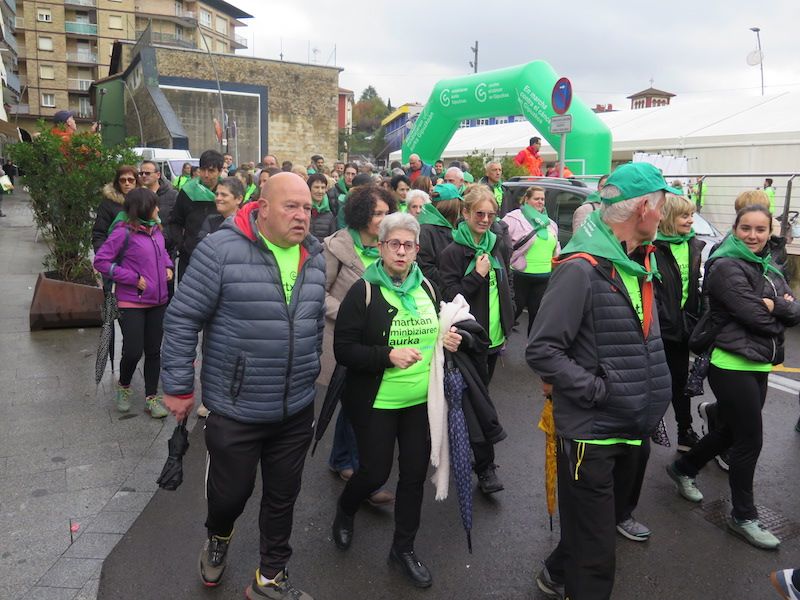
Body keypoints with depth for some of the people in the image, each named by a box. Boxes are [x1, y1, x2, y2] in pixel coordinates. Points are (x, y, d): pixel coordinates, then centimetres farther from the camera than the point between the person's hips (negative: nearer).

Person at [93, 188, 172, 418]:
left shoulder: (156, 230, 5)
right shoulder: (124, 233, -14)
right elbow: (100, 261, -13)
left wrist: (168, 266, 4)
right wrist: (133, 278, -15)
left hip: (158, 301, 6)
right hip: (132, 303, -6)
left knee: (154, 351, 10)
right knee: (133, 352, -3)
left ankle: (151, 397, 21)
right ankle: (123, 387, 28)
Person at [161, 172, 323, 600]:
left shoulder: (315, 257, 3)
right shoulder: (222, 250, -15)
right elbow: (182, 319, -11)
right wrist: (178, 388, -8)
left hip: (296, 409, 5)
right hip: (235, 408, -4)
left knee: (283, 496, 16)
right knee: (230, 492, 14)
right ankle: (218, 537, 50)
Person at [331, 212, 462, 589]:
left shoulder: (426, 287, 4)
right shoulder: (364, 290, -12)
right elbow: (343, 349, -15)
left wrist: (449, 340, -4)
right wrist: (388, 356, -26)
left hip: (422, 401, 5)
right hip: (376, 402, -4)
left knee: (415, 473, 11)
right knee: (375, 472, 6)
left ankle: (404, 547, 32)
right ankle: (345, 510, 41)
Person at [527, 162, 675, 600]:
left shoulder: (639, 263, 8)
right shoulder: (581, 269, -21)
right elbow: (541, 349, -24)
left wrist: (650, 397, 9)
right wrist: (595, 390, -22)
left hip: (635, 428, 9)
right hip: (591, 430, -9)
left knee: (611, 515, 26)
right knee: (594, 557, 6)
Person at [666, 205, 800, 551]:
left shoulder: (769, 269, 14)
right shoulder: (726, 267, -12)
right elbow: (753, 315, -20)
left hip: (759, 366, 8)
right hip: (732, 365, -8)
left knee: (731, 431, 18)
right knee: (750, 440, 0)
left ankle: (683, 469, 40)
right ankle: (744, 516, 17)